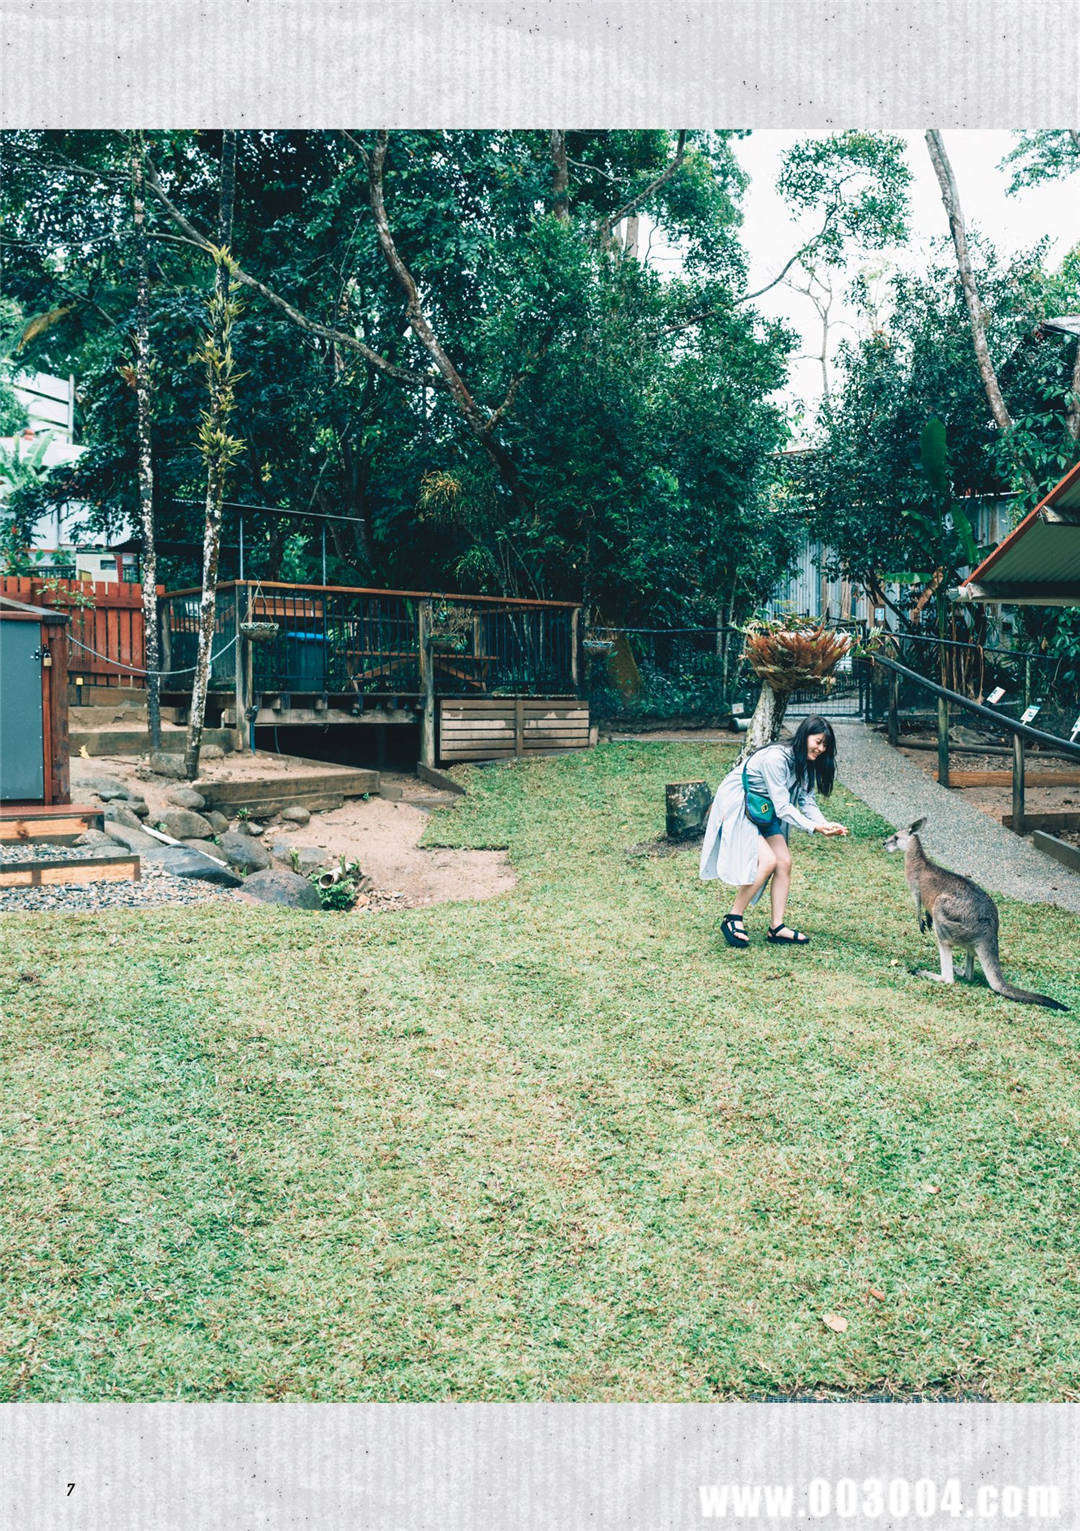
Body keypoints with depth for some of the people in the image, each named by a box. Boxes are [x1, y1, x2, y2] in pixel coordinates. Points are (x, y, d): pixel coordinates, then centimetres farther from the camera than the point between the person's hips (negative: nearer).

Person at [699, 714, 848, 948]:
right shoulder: (776, 758, -28)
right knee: (767, 861, -21)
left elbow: (807, 801, 1)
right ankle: (733, 920, -8)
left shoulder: (805, 764, 0)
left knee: (784, 862, -3)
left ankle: (777, 928, 2)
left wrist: (826, 824, -16)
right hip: (735, 806, -9)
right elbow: (783, 807, -27)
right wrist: (813, 827, -31)